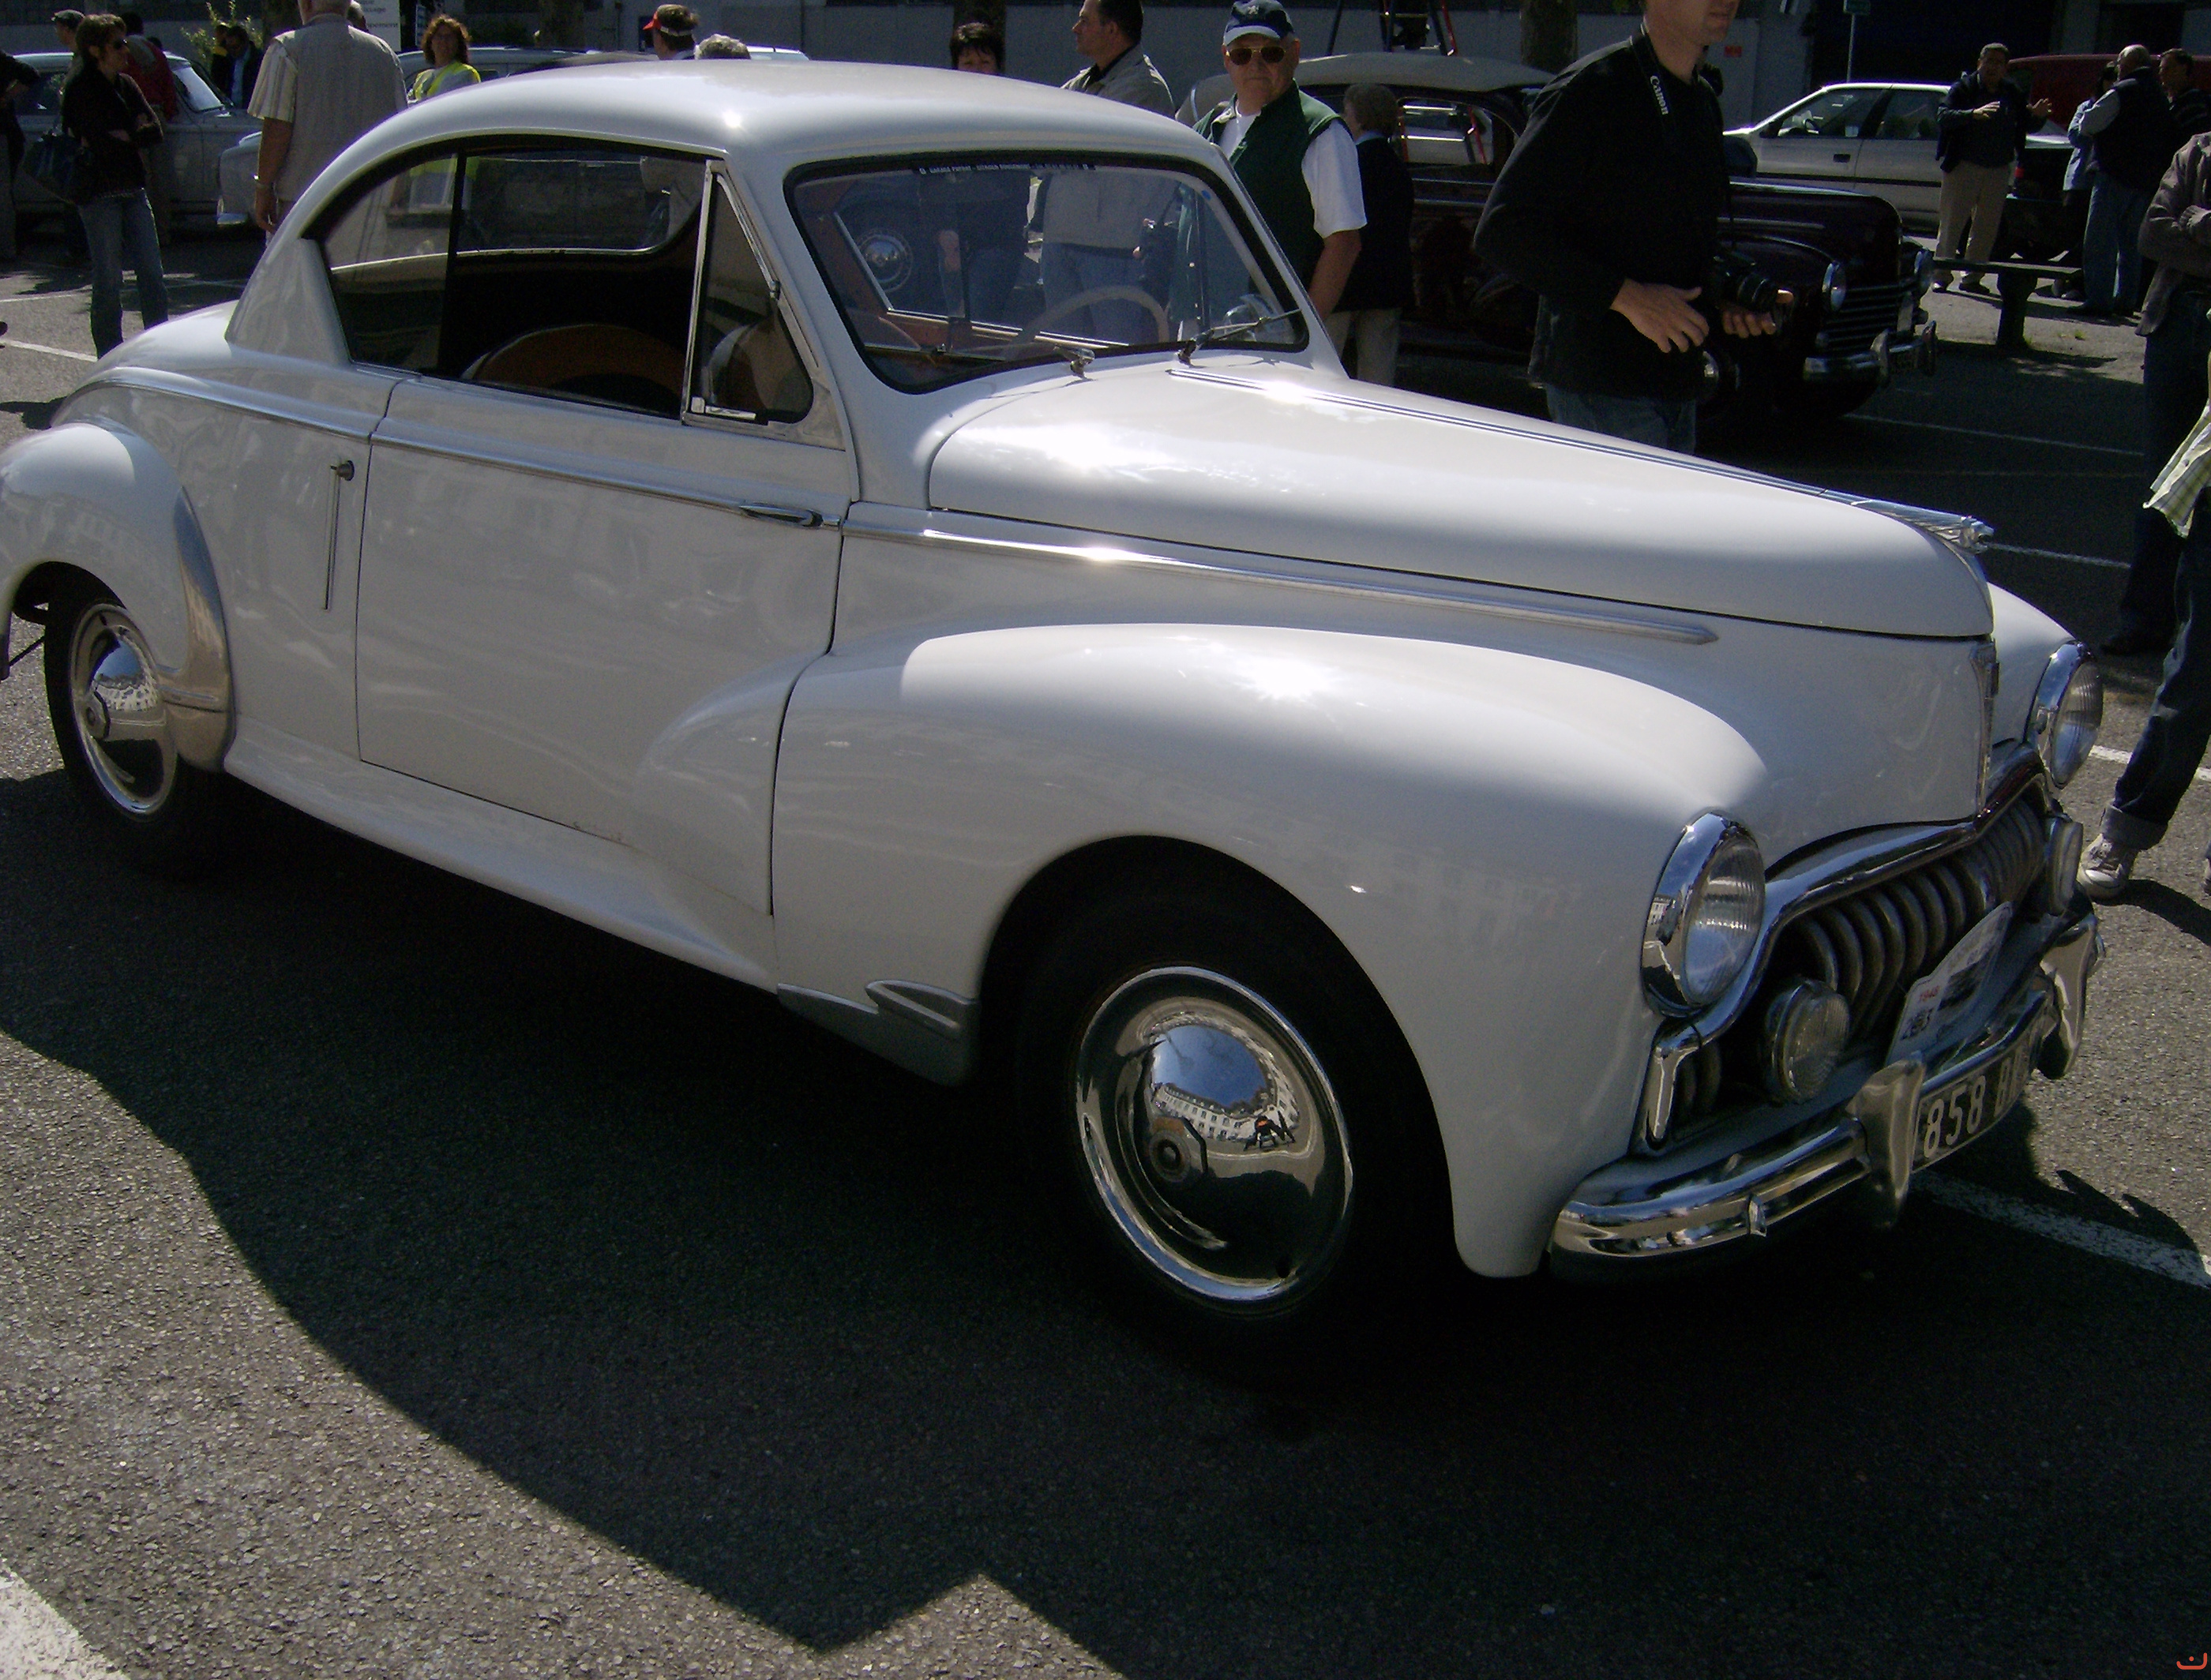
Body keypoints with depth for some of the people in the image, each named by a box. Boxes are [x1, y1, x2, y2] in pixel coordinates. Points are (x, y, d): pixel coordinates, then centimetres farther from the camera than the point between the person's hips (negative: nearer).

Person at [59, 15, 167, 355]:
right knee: (109, 278, -2)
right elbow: (100, 143, -17)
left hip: (133, 188, 6)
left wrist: (121, 138, -10)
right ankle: (110, 355, 5)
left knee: (151, 270, 4)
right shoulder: (80, 89, -7)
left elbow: (154, 130, 2)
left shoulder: (125, 85, 13)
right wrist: (135, 138, -4)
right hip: (99, 193, -6)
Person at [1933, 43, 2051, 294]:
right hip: (1964, 167, -4)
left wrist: (2038, 117, -8)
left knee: (1988, 228, 5)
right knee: (1952, 224, -5)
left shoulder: (2012, 96, 12)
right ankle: (1941, 275, -2)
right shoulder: (1964, 88, -2)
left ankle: (1973, 278, 11)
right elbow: (1944, 118, -17)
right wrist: (1974, 114, -34)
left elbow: (2025, 127, 15)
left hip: (1999, 171, 5)